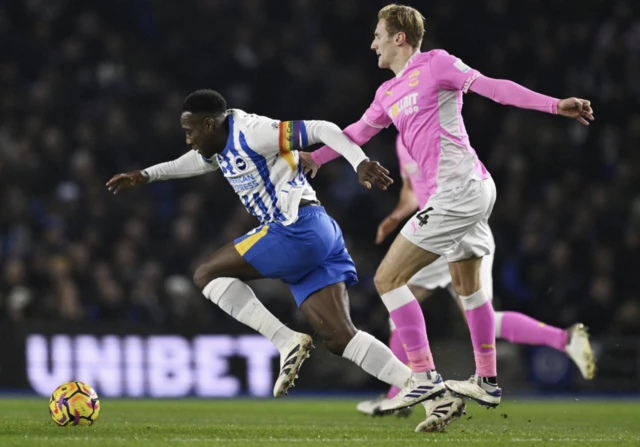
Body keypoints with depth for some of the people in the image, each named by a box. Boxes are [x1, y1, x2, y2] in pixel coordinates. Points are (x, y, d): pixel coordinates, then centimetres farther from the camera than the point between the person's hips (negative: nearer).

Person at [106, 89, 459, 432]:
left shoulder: (251, 132, -8)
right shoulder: (222, 147, 21)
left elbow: (321, 130, -13)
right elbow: (194, 161, 44)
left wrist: (360, 163, -24)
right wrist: (145, 176, 43)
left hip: (299, 228, -10)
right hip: (319, 238, 10)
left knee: (207, 275, -2)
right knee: (339, 338, -3)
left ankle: (287, 342, -14)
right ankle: (430, 391, -13)